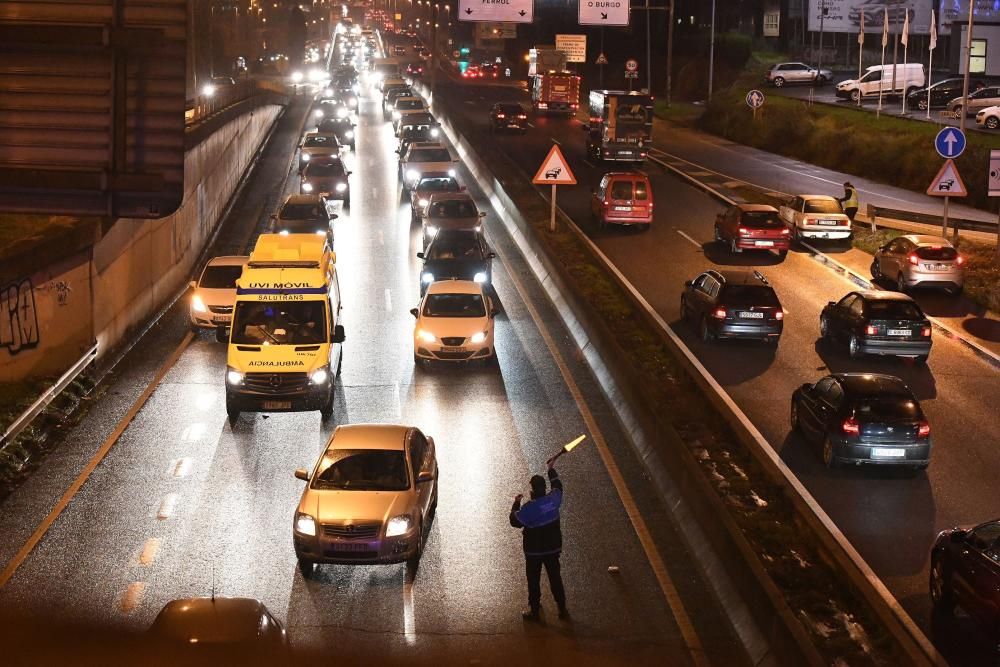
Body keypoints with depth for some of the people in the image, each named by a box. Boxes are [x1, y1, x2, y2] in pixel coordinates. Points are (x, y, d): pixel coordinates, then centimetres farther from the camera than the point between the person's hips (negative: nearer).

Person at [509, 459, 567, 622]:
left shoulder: (529, 507, -26)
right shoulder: (553, 499, -10)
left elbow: (515, 521, -14)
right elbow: (557, 487, 12)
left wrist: (516, 504, -2)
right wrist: (552, 470, 25)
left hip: (534, 551, -5)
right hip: (553, 547, 5)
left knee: (533, 581, 11)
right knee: (555, 578, 17)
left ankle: (535, 611, 20)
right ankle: (562, 609, 24)